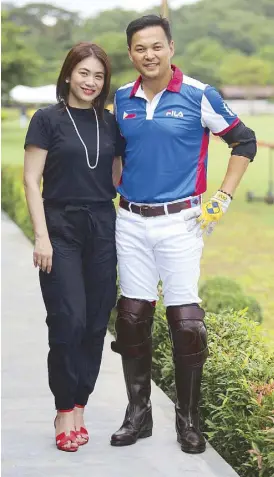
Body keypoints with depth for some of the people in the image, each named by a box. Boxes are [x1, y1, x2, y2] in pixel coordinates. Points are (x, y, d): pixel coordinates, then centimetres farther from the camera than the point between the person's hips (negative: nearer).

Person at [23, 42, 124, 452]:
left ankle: (78, 406, 13)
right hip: (62, 229, -4)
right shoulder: (48, 119, -2)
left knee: (96, 321, 2)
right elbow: (31, 181, -4)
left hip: (102, 229, 4)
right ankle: (65, 410, 1)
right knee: (69, 320, -11)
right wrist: (42, 236, -11)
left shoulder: (109, 123, 10)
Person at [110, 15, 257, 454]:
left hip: (180, 221, -4)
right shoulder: (121, 100, 6)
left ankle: (189, 419, 10)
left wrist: (223, 198, -3)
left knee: (186, 320, -5)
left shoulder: (198, 96, -6)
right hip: (130, 222, 4)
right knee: (132, 318, 6)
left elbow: (244, 141, 2)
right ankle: (138, 412, 18)